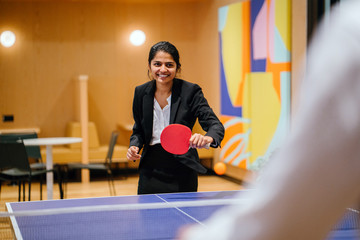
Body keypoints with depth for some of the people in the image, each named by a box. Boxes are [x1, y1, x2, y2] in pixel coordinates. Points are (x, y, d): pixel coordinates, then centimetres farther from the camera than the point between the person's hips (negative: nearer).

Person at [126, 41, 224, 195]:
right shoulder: (141, 92, 1)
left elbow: (215, 125, -18)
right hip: (151, 171, 3)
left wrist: (207, 138, -40)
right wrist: (134, 146, -6)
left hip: (182, 172, -3)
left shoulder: (191, 91, -10)